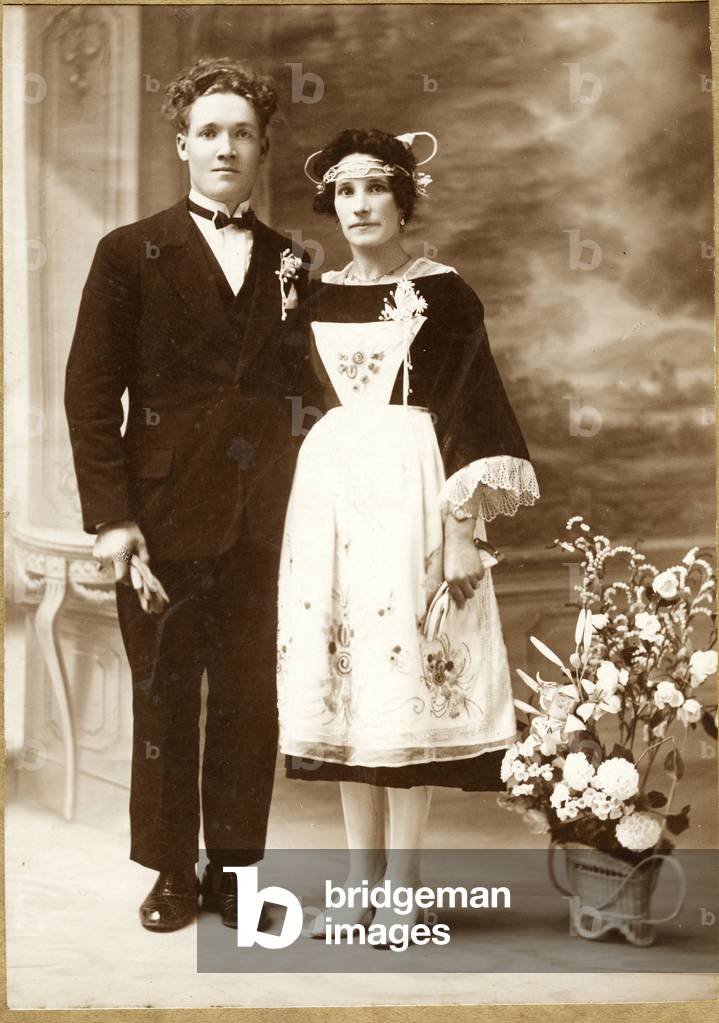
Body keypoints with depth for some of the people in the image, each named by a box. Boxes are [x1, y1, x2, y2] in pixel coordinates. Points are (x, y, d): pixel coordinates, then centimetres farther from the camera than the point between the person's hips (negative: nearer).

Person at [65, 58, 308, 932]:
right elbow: (91, 393, -2)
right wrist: (110, 516, -9)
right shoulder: (131, 253, 3)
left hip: (263, 521, 2)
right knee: (163, 695, 7)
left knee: (249, 697, 7)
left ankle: (234, 867, 21)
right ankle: (171, 870, 21)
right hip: (165, 515, -2)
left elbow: (305, 389, 12)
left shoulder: (290, 263, 11)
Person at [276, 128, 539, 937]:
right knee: (342, 677, 5)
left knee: (409, 676, -5)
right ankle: (359, 881, 15)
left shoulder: (444, 294, 0)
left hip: (411, 489, -4)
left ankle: (401, 888, 5)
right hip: (329, 490, 5)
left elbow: (472, 409, -5)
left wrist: (464, 523, -13)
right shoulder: (314, 297, 13)